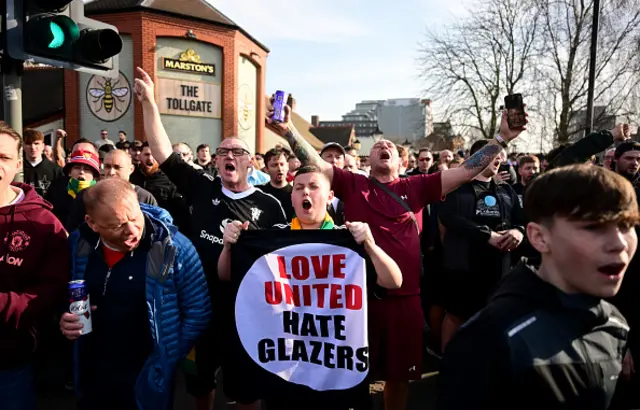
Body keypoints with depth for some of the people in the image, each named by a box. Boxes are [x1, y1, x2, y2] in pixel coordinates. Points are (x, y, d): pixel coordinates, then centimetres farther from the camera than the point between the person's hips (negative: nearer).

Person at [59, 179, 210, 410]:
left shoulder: (173, 247, -20)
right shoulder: (78, 245, -8)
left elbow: (198, 313, -12)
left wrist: (167, 359, -8)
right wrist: (64, 320, -9)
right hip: (90, 377, 4)